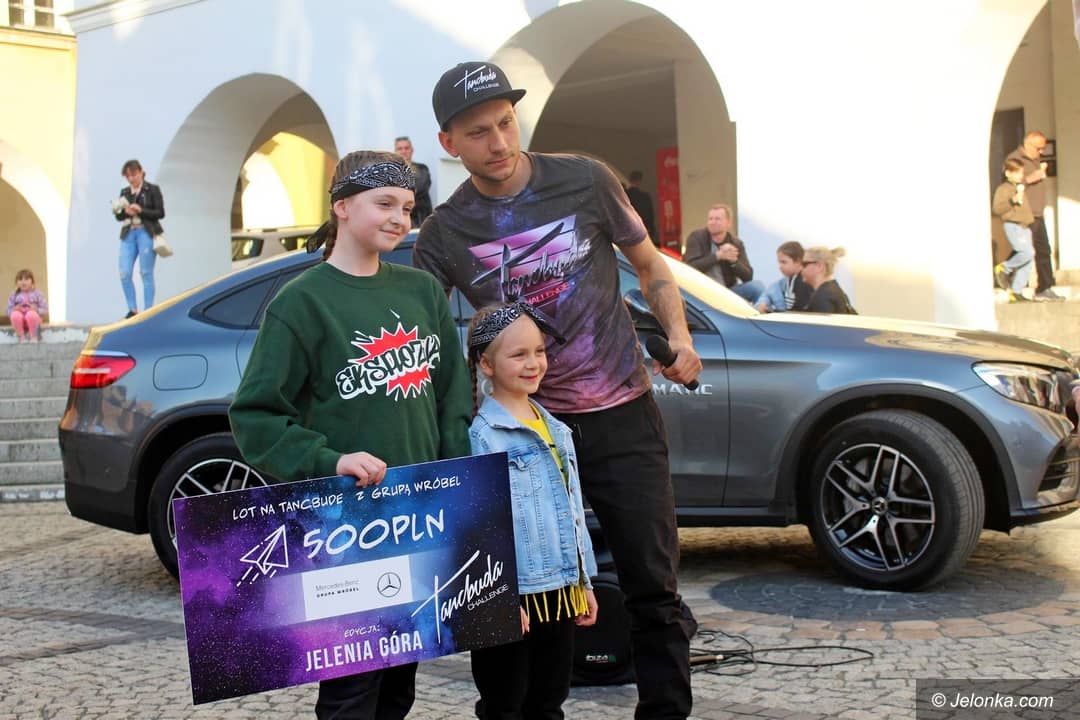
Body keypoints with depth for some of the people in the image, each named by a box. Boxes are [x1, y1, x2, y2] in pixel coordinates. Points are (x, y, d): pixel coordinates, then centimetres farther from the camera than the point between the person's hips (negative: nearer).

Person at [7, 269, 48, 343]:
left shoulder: (37, 293, 5)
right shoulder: (14, 294, 9)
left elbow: (45, 309, 4)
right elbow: (9, 310, 8)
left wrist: (37, 310, -18)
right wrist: (15, 309, -15)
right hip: (20, 321, 1)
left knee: (31, 314, -38)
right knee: (15, 315, -35)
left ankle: (33, 336, -15)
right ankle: (22, 337, -13)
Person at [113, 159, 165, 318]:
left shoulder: (153, 190, 2)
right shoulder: (125, 192, 14)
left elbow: (160, 213, -4)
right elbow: (118, 216, 14)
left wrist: (141, 211, -16)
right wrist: (125, 212, -8)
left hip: (146, 233, -4)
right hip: (128, 235, 4)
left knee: (146, 274, -2)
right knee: (124, 273, -4)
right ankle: (132, 309, 7)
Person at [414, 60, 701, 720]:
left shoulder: (585, 181, -4)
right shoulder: (445, 233, -2)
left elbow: (650, 265, 8)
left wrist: (679, 335, -7)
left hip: (622, 417, -1)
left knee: (654, 589, 3)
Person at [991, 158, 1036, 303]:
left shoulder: (1022, 187, 19)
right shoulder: (1003, 189, -8)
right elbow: (996, 208, -20)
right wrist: (1013, 200, -26)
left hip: (1025, 227, 8)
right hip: (1012, 226, -8)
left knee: (1028, 261, 4)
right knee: (1027, 252, -25)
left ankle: (1016, 292, 9)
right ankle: (1003, 269, -2)